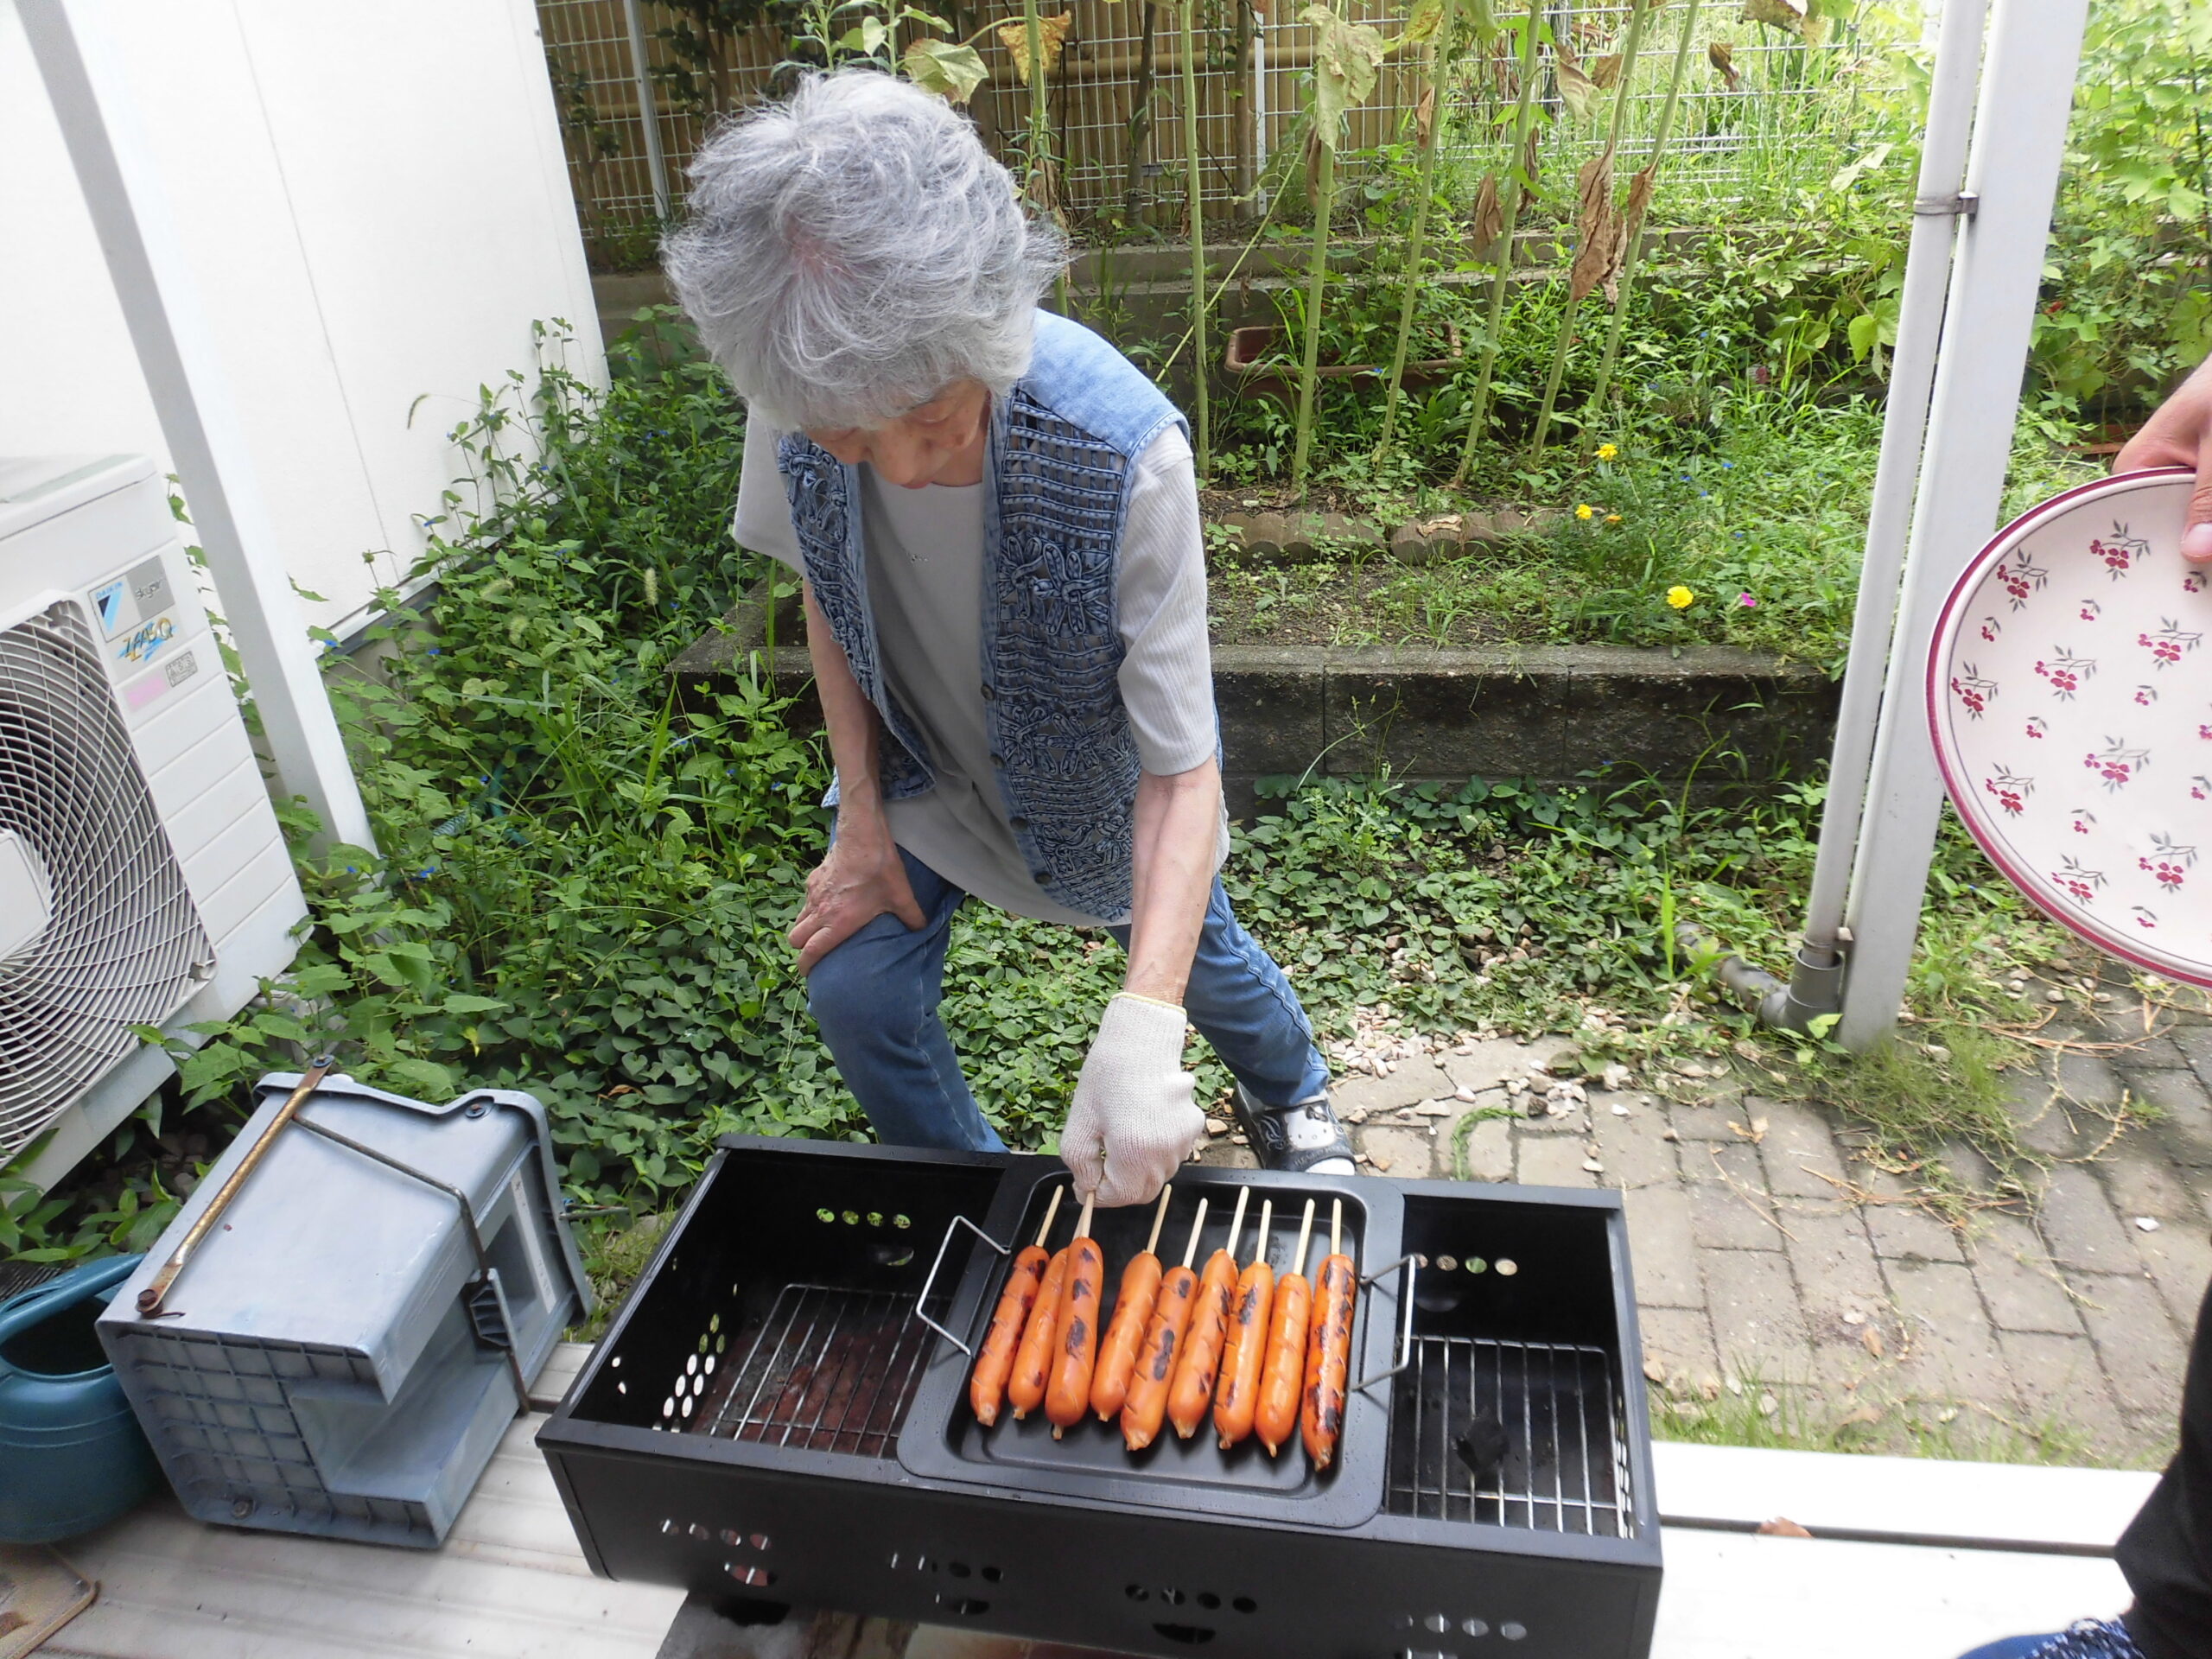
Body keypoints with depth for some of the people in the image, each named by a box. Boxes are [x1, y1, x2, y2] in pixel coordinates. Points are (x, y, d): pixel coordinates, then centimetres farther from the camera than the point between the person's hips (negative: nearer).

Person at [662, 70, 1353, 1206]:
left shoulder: (1122, 450, -40)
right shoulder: (795, 405, -27)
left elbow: (1183, 768, -35)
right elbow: (826, 597, -5)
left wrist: (1142, 1024, -47)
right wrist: (863, 819, -7)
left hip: (1094, 766, -2)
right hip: (917, 762, 3)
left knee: (1195, 952, 18)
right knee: (857, 997, -2)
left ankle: (1291, 1095, 55)